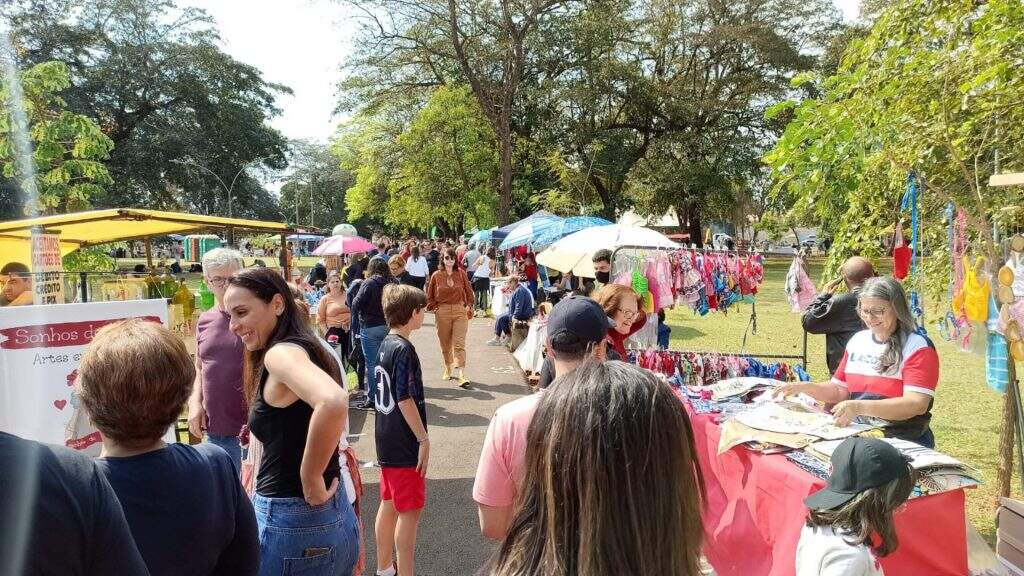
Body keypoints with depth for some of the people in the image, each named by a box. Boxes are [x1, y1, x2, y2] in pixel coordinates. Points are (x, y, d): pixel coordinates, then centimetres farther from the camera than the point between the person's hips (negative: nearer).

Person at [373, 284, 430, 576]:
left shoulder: (386, 344, 8)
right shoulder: (403, 349, -19)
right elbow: (405, 400, -22)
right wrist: (424, 439, -19)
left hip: (386, 441, 9)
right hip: (404, 444, -9)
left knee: (389, 504, 19)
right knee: (410, 511, -2)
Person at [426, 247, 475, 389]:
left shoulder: (461, 274, 3)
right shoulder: (436, 275, 2)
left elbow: (468, 291, 11)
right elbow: (430, 295, 10)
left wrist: (469, 306, 4)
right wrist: (433, 307, 0)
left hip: (460, 311, -1)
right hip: (442, 313, 1)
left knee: (459, 344, -8)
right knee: (445, 344, 11)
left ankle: (461, 374, -13)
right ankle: (448, 369, 32)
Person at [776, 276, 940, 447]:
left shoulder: (918, 348, -5)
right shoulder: (857, 340, 13)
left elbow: (917, 404, -17)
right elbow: (840, 391, 19)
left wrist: (860, 407, -29)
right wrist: (806, 388, 0)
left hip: (903, 443, -5)